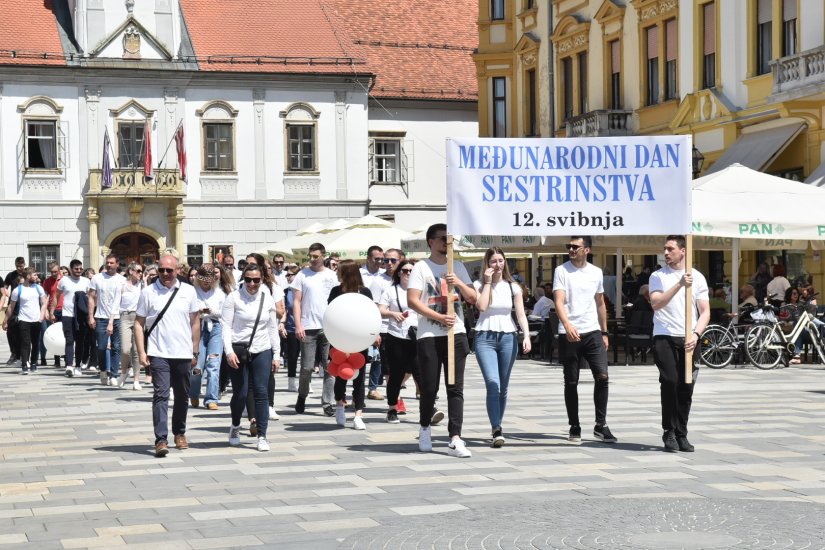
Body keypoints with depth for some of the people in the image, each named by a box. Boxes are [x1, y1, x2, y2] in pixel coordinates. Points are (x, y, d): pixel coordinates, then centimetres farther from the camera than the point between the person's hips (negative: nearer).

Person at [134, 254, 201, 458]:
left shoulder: (189, 291, 5)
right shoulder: (148, 292, 0)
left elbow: (195, 322, 9)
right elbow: (139, 323, 2)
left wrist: (195, 351, 7)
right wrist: (141, 352, -6)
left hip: (183, 354, 2)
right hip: (158, 354, -2)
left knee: (182, 396, 13)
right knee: (161, 395, -10)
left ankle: (179, 433, 30)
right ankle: (161, 439, -12)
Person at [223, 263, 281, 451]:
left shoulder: (267, 299, 8)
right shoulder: (234, 298, -3)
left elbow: (273, 328, 12)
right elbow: (226, 326, -5)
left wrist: (276, 355, 9)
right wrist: (229, 351, -14)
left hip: (262, 351, 2)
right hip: (238, 351, -2)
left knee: (261, 393, -2)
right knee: (240, 394, 2)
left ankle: (262, 436, 3)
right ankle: (235, 427, 29)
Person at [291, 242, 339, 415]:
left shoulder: (331, 275, 7)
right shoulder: (302, 275, 3)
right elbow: (296, 301, 1)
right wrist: (298, 325, -8)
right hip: (308, 328, -1)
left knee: (329, 367, 1)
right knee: (307, 367, 1)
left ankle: (327, 403, 6)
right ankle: (302, 396, 24)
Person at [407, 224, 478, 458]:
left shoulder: (457, 267, 13)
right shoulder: (421, 268, 0)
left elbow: (473, 298, 11)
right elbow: (412, 300, -10)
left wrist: (459, 283, -8)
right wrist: (439, 317, -17)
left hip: (456, 334, 3)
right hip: (429, 336, -3)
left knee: (455, 387, -3)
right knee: (429, 387, 2)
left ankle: (455, 440, -6)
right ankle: (425, 428, 27)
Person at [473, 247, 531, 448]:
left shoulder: (512, 287, 9)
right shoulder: (479, 285, 4)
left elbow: (520, 314, 4)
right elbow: (482, 306, -14)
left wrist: (526, 336, -10)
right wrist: (488, 282, -8)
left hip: (508, 337, 3)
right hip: (485, 338, -3)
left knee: (503, 387, 6)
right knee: (493, 383, -18)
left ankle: (497, 427, 20)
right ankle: (497, 431, -21)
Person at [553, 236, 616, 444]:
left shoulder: (596, 272, 9)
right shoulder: (562, 271, -3)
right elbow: (559, 301, -14)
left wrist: (604, 333, 16)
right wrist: (567, 325, -31)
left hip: (592, 333, 3)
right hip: (569, 334, -2)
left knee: (602, 376, -9)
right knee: (571, 382, 5)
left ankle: (601, 425, -1)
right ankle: (574, 427, 15)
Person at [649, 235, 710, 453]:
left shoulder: (697, 277, 9)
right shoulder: (658, 276, 4)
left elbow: (705, 311, 5)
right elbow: (656, 303, -13)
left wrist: (695, 334, -11)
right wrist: (679, 284, -21)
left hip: (688, 340, 2)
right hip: (664, 337, -2)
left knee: (686, 387, 2)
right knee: (670, 381, -13)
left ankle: (681, 434, 12)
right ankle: (669, 432, -3)